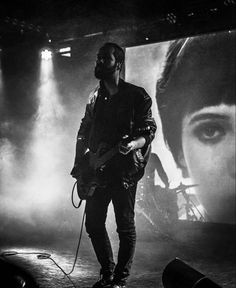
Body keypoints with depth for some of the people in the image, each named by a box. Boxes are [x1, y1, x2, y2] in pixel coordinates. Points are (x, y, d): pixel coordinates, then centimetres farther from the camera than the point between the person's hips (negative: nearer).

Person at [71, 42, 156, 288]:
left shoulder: (136, 96, -5)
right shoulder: (95, 97, 12)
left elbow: (149, 131, -8)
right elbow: (83, 133, 16)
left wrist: (132, 144, -28)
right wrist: (78, 166, 10)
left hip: (124, 171, -6)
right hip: (97, 171, 6)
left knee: (125, 227, 1)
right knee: (93, 223, 9)